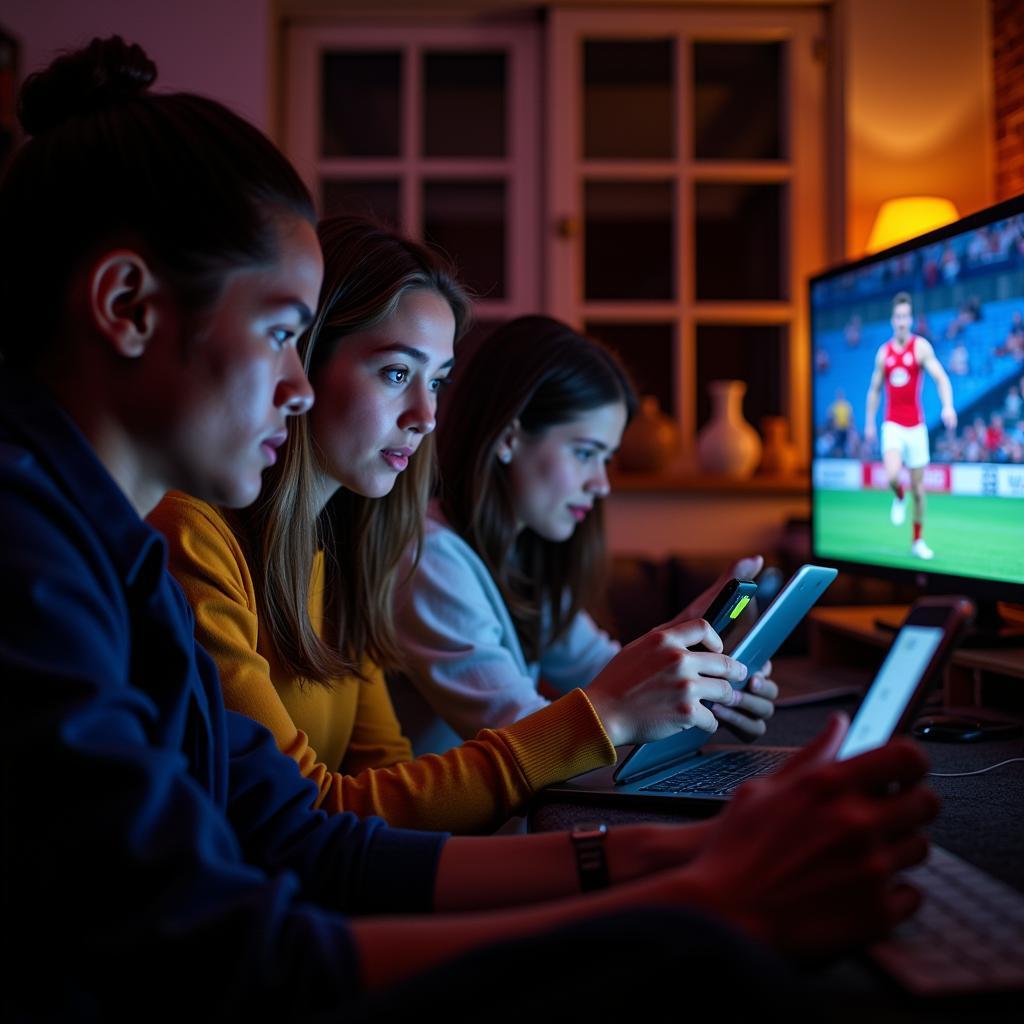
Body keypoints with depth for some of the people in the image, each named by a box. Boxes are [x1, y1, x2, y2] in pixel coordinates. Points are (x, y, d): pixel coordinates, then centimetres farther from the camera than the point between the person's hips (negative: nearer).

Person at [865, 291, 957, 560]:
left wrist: (947, 406, -29)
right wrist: (869, 423, 13)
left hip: (916, 426, -1)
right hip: (892, 424, 1)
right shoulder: (884, 352, 7)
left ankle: (918, 541, 19)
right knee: (892, 474, -24)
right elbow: (874, 390, 16)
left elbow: (941, 378, -13)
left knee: (918, 488, 5)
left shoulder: (921, 347, -3)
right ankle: (899, 499, 11)